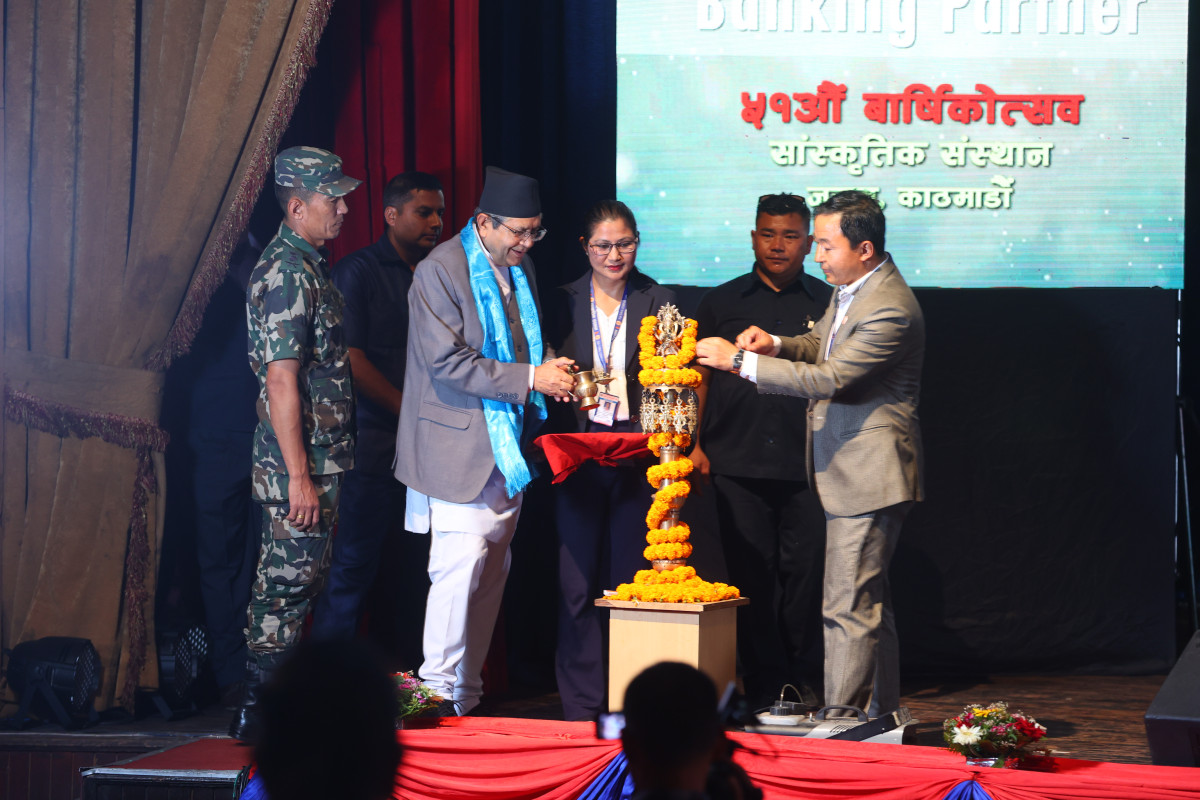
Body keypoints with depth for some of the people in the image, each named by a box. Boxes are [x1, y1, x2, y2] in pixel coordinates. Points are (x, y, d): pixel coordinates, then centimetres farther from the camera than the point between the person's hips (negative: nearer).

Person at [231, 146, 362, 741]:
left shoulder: (309, 267, 16)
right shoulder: (287, 273, -16)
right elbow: (282, 380, -21)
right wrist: (299, 475, -22)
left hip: (319, 462, 10)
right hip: (299, 465, -10)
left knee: (293, 581, 13)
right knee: (288, 581, -5)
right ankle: (259, 710, 0)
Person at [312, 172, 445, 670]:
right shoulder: (358, 272, -3)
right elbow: (352, 361, -10)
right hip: (373, 440, -6)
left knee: (412, 567, 7)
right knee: (354, 562, -6)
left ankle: (399, 674, 13)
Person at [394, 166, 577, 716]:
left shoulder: (520, 265, 13)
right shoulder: (440, 270, -12)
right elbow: (448, 362, -19)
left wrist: (550, 375, 5)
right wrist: (530, 378, -20)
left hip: (506, 444, 8)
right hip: (460, 444, -8)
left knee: (491, 572, 9)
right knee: (461, 565, -13)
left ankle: (468, 696, 15)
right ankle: (440, 696, -7)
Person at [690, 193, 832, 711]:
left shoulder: (826, 304, 9)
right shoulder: (723, 302, 12)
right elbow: (700, 377, 13)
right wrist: (694, 445, 6)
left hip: (805, 467, -1)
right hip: (737, 464, 1)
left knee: (805, 572, -1)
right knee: (750, 574, 1)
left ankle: (805, 681, 9)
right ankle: (763, 686, 8)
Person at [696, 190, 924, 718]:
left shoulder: (890, 310, -22)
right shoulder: (849, 291, 11)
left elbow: (830, 378, -26)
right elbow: (823, 347, 27)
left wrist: (740, 361, -22)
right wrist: (777, 345, 5)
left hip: (867, 476, -11)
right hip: (849, 473, 11)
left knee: (848, 609, -10)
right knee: (869, 604, 16)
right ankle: (879, 716, 25)